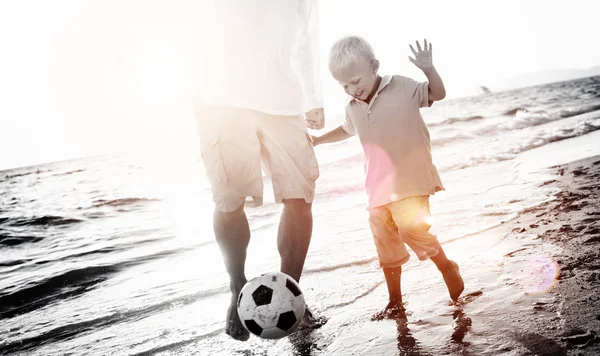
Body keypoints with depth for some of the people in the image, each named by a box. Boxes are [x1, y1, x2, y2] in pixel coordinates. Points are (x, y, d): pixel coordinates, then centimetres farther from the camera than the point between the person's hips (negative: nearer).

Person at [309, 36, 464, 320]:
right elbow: (346, 130, 28)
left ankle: (447, 267, 10)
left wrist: (428, 68, -17)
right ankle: (395, 302, 25)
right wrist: (317, 140, 21)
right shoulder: (353, 109, 7)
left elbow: (438, 94, 0)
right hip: (378, 187, 5)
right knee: (386, 245, 9)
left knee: (412, 229, -21)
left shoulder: (403, 88, -7)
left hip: (411, 181, -5)